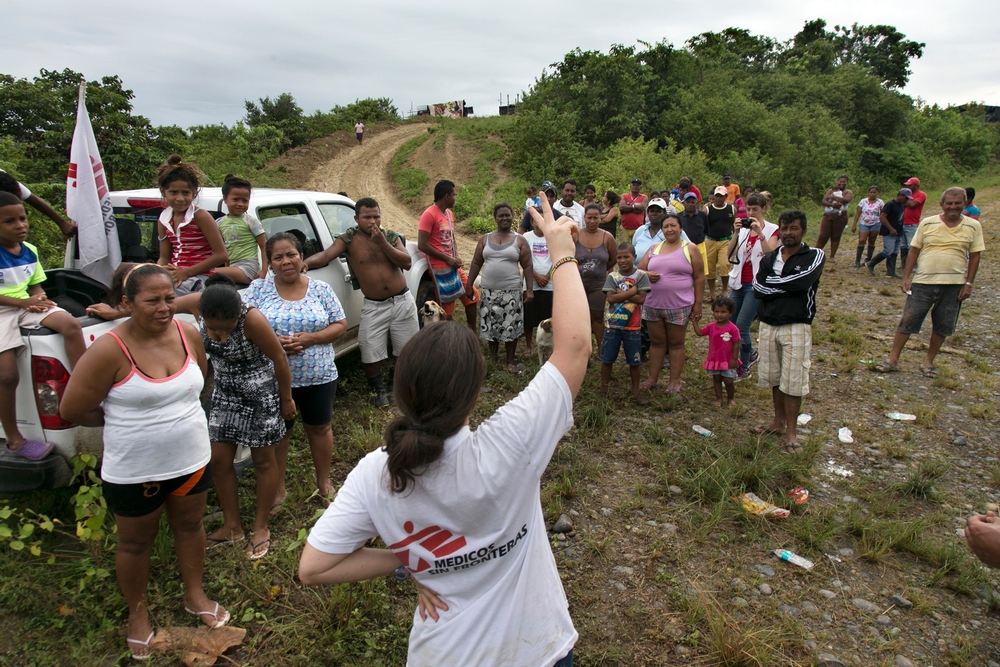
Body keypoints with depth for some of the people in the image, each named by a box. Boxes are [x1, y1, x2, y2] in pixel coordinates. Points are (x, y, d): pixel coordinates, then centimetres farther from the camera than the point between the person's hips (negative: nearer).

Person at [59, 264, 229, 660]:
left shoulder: (188, 334, -8)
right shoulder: (110, 350, -22)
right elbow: (72, 410, -13)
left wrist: (161, 411, 6)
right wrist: (123, 419, 0)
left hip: (191, 459, 4)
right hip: (133, 471, -4)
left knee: (189, 526, 22)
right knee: (135, 542, 18)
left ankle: (195, 596, 45)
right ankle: (137, 613, 43)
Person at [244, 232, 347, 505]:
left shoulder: (321, 289, -2)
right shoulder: (258, 288, -3)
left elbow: (340, 325, -2)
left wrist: (310, 338, -18)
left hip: (318, 377, 1)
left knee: (319, 428, 15)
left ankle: (324, 482, 36)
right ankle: (278, 488, 32)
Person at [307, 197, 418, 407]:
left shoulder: (391, 236, 0)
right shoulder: (349, 239, -6)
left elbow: (406, 263, -11)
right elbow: (326, 255, -20)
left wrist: (382, 242, -20)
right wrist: (304, 263, -40)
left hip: (402, 301, 1)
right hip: (374, 307, -1)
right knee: (370, 354, 1)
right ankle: (380, 391, 25)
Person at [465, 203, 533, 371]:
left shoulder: (519, 240, 2)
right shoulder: (485, 239, 8)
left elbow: (527, 266, 0)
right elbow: (476, 263, 10)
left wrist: (530, 289, -8)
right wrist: (469, 285, 4)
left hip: (512, 291, -2)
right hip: (489, 291, 2)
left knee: (511, 326, 1)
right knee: (490, 325, 8)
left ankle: (510, 361, 15)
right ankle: (492, 357, 26)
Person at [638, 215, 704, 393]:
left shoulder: (690, 249, 0)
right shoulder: (654, 248, 11)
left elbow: (699, 277, -1)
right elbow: (639, 269, 14)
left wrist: (698, 304, -5)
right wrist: (647, 274, -10)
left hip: (678, 306, -3)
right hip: (652, 305, 4)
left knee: (676, 343, 6)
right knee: (656, 342, 12)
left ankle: (675, 381, 16)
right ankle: (652, 378, 21)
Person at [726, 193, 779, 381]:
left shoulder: (771, 230, -4)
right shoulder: (743, 228, 7)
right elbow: (730, 255, -4)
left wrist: (759, 232, -26)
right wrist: (736, 233, -15)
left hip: (757, 285, -5)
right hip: (739, 283, 5)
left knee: (741, 326, -8)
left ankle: (744, 368, 9)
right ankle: (750, 354, 33)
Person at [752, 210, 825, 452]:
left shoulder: (814, 256, -2)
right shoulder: (769, 259, 10)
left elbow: (803, 281, -21)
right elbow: (758, 288, -5)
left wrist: (772, 283, -10)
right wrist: (788, 287, -13)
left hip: (797, 327, -4)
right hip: (768, 325, 4)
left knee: (793, 381, -1)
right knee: (775, 378, 14)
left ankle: (791, 432, 9)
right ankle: (779, 422, 30)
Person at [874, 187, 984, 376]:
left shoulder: (973, 226, 2)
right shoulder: (927, 224, -1)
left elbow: (975, 256, 3)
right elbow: (914, 251, 2)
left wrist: (968, 283, -2)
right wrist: (906, 277, -2)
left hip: (954, 284, 1)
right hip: (923, 282, -1)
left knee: (942, 326, 8)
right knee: (907, 321, 0)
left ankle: (929, 362, 22)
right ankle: (893, 360, 7)